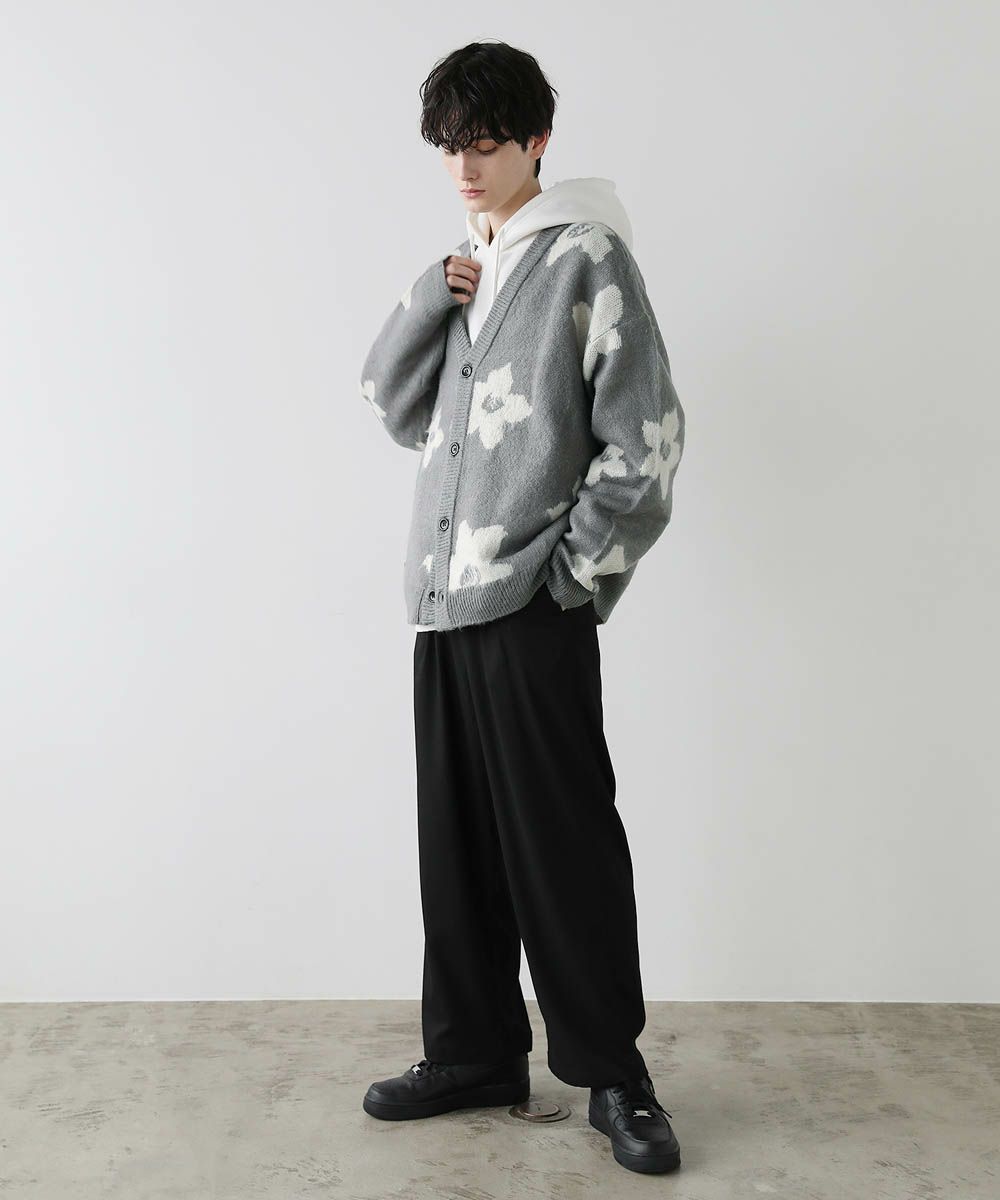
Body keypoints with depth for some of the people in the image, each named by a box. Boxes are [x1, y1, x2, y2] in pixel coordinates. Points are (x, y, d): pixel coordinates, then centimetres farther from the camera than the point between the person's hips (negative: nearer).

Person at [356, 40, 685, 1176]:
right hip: (445, 599, 7)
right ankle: (474, 1054, 24)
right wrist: (433, 294, 1)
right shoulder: (466, 269, 20)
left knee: (563, 840, -2)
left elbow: (645, 435, -9)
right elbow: (390, 399, 16)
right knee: (458, 842, 11)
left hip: (533, 606, -7)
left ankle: (610, 1070, 12)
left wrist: (577, 576, -10)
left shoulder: (586, 256, -3)